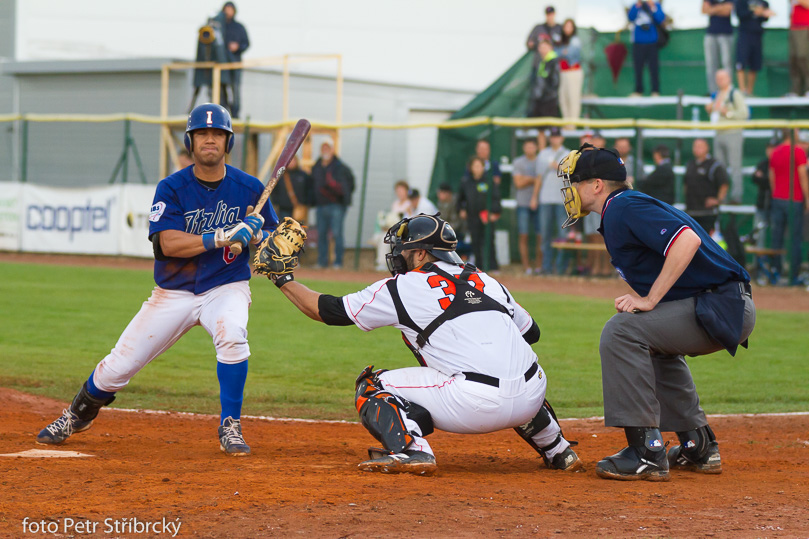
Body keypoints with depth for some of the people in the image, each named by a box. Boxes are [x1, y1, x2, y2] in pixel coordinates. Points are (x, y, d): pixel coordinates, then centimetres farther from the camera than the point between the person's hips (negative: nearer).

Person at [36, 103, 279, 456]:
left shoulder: (249, 188, -2)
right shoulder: (172, 188, -8)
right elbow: (169, 244, -19)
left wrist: (256, 235, -17)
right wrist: (224, 237, -30)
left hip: (226, 288, 0)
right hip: (174, 293, 0)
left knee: (232, 335, -35)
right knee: (118, 366, -1)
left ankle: (230, 428, -20)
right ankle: (78, 415, 30)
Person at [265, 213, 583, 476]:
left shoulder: (404, 287, 7)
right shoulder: (484, 280, 20)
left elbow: (330, 311, 13)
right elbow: (531, 332, 28)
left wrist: (284, 280, 26)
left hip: (477, 406, -6)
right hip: (531, 400, 6)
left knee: (372, 386, 8)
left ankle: (411, 451, -14)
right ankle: (558, 452, 34)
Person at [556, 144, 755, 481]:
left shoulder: (624, 207, -12)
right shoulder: (616, 214, 20)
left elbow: (688, 240, -26)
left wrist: (650, 299, -23)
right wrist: (640, 297, 4)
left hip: (723, 307, -11)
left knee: (622, 331, -20)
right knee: (654, 340, 34)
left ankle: (646, 453, -20)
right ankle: (698, 448, 33)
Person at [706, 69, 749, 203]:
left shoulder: (735, 94, -4)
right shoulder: (717, 95, 18)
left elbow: (744, 113, -12)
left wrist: (728, 113, -18)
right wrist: (710, 110, 7)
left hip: (733, 134, -8)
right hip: (719, 135, 8)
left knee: (735, 166, -8)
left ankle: (736, 196, -8)